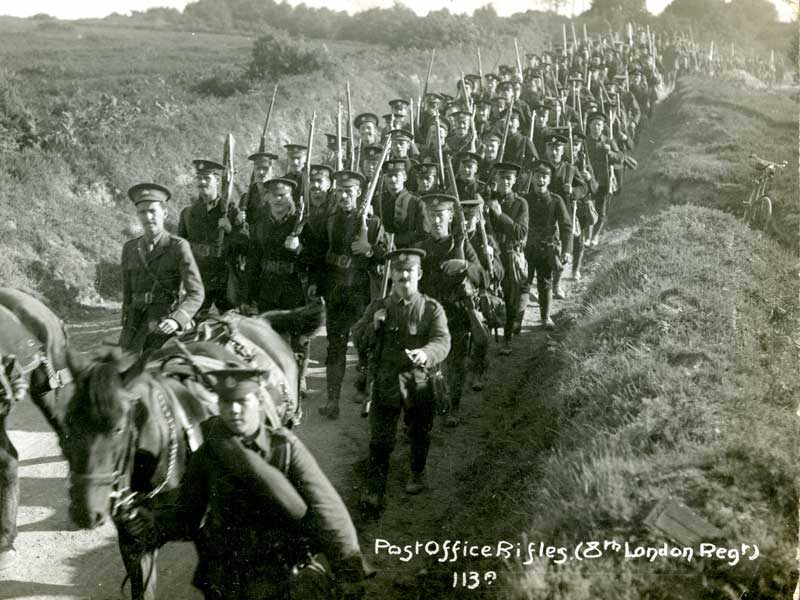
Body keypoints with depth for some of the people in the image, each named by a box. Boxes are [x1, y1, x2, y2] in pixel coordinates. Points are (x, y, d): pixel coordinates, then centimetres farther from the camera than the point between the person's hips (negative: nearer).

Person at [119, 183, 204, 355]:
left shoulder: (178, 246, -3)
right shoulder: (130, 248, 13)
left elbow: (196, 293, -8)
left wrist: (176, 320, -23)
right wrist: (126, 327, 21)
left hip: (165, 326, -4)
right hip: (135, 325, 4)